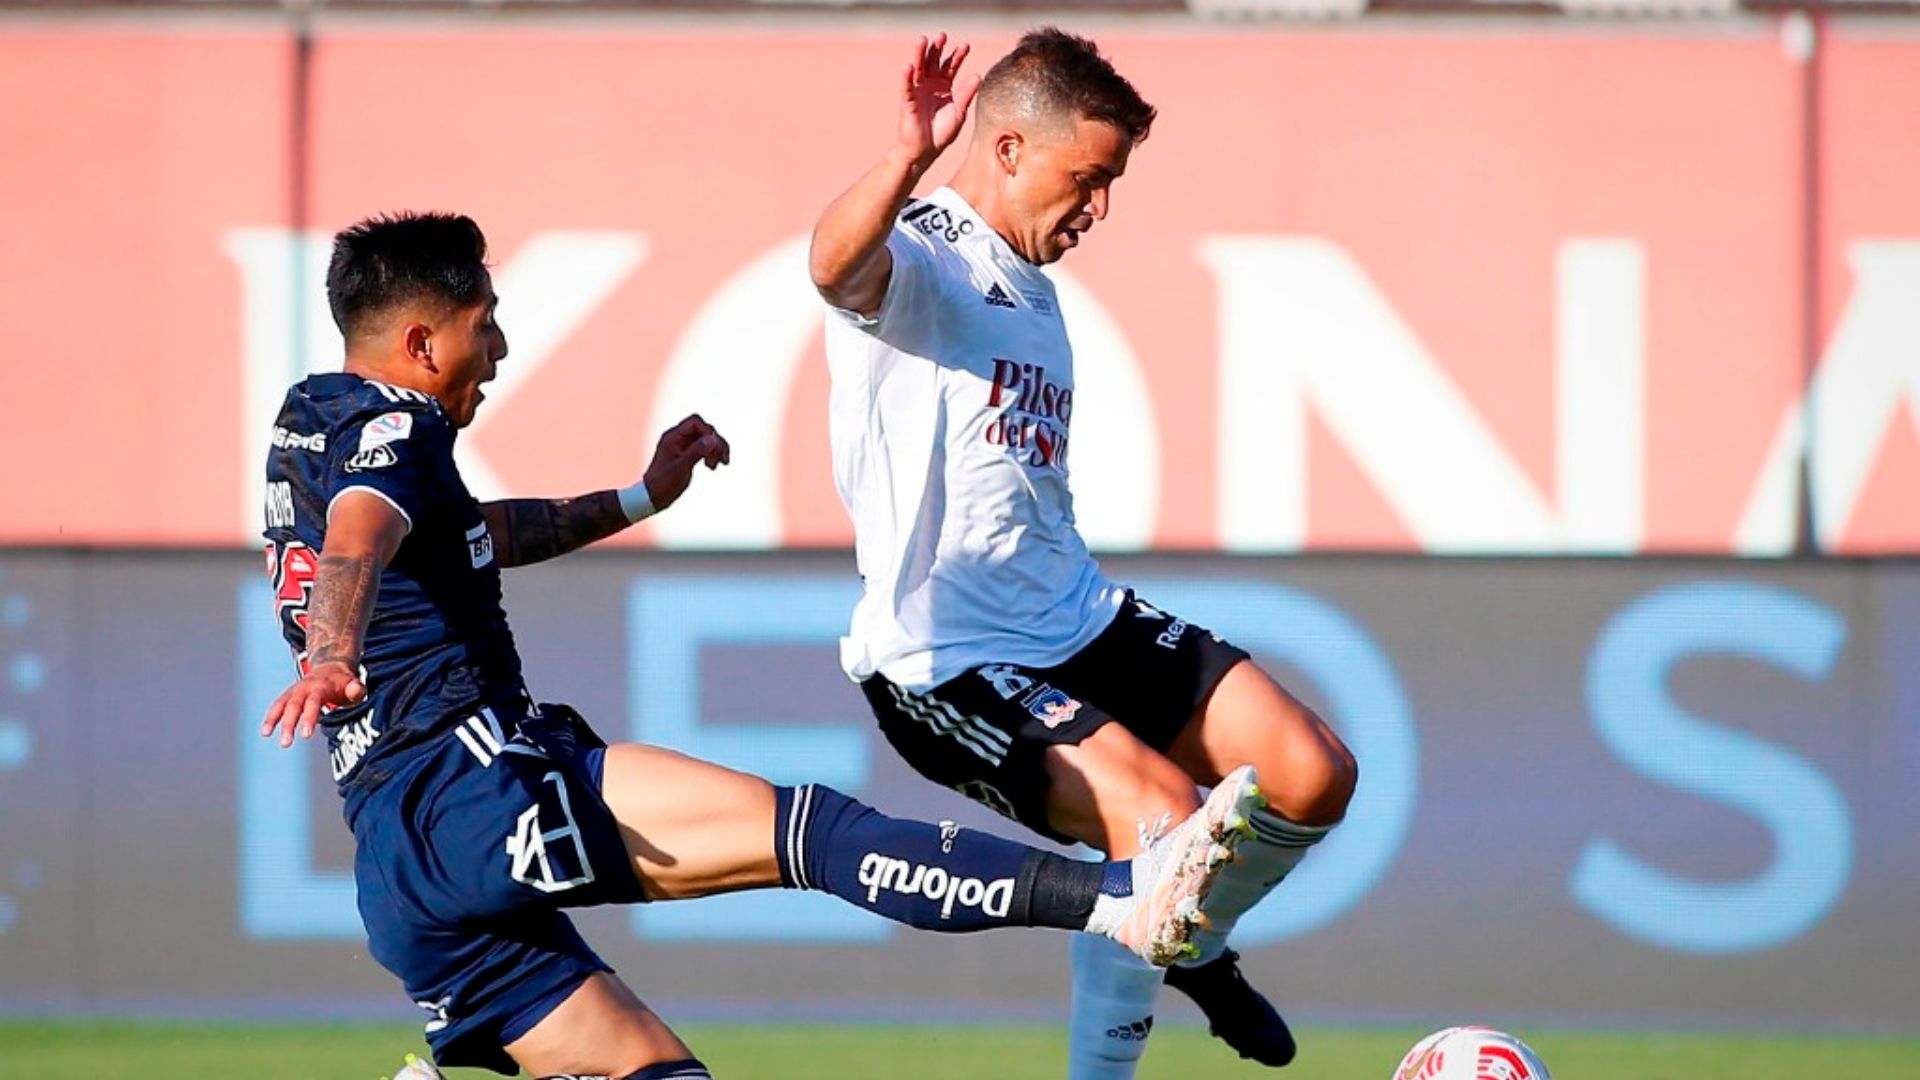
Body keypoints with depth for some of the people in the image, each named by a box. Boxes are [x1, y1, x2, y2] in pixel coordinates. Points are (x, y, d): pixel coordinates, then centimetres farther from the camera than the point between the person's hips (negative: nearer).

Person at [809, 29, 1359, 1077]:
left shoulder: (1032, 290, 18)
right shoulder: (915, 260, -13)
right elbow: (836, 263, -40)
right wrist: (911, 156, -59)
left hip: (1079, 623, 9)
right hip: (945, 663, -9)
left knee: (1313, 776, -1)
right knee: (1164, 816, -26)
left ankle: (1195, 948, 27)